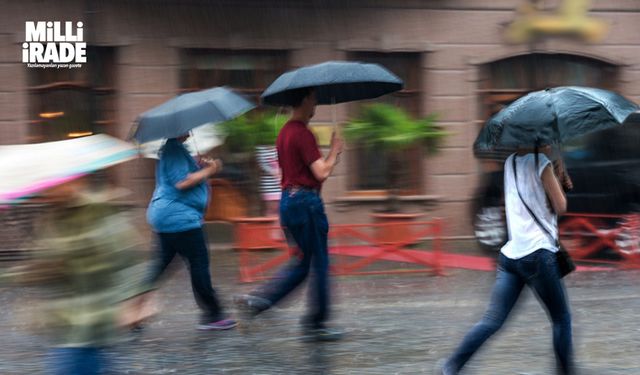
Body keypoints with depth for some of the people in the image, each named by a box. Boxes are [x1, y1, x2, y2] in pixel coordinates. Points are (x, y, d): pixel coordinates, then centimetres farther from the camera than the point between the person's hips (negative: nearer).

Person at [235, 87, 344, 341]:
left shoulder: (284, 132, 14)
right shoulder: (303, 134, -16)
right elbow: (321, 172, -20)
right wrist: (334, 151, -5)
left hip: (287, 200, 9)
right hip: (306, 201, -9)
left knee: (303, 261, 15)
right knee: (319, 263, 1)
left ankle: (258, 300, 3)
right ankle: (315, 324, 5)